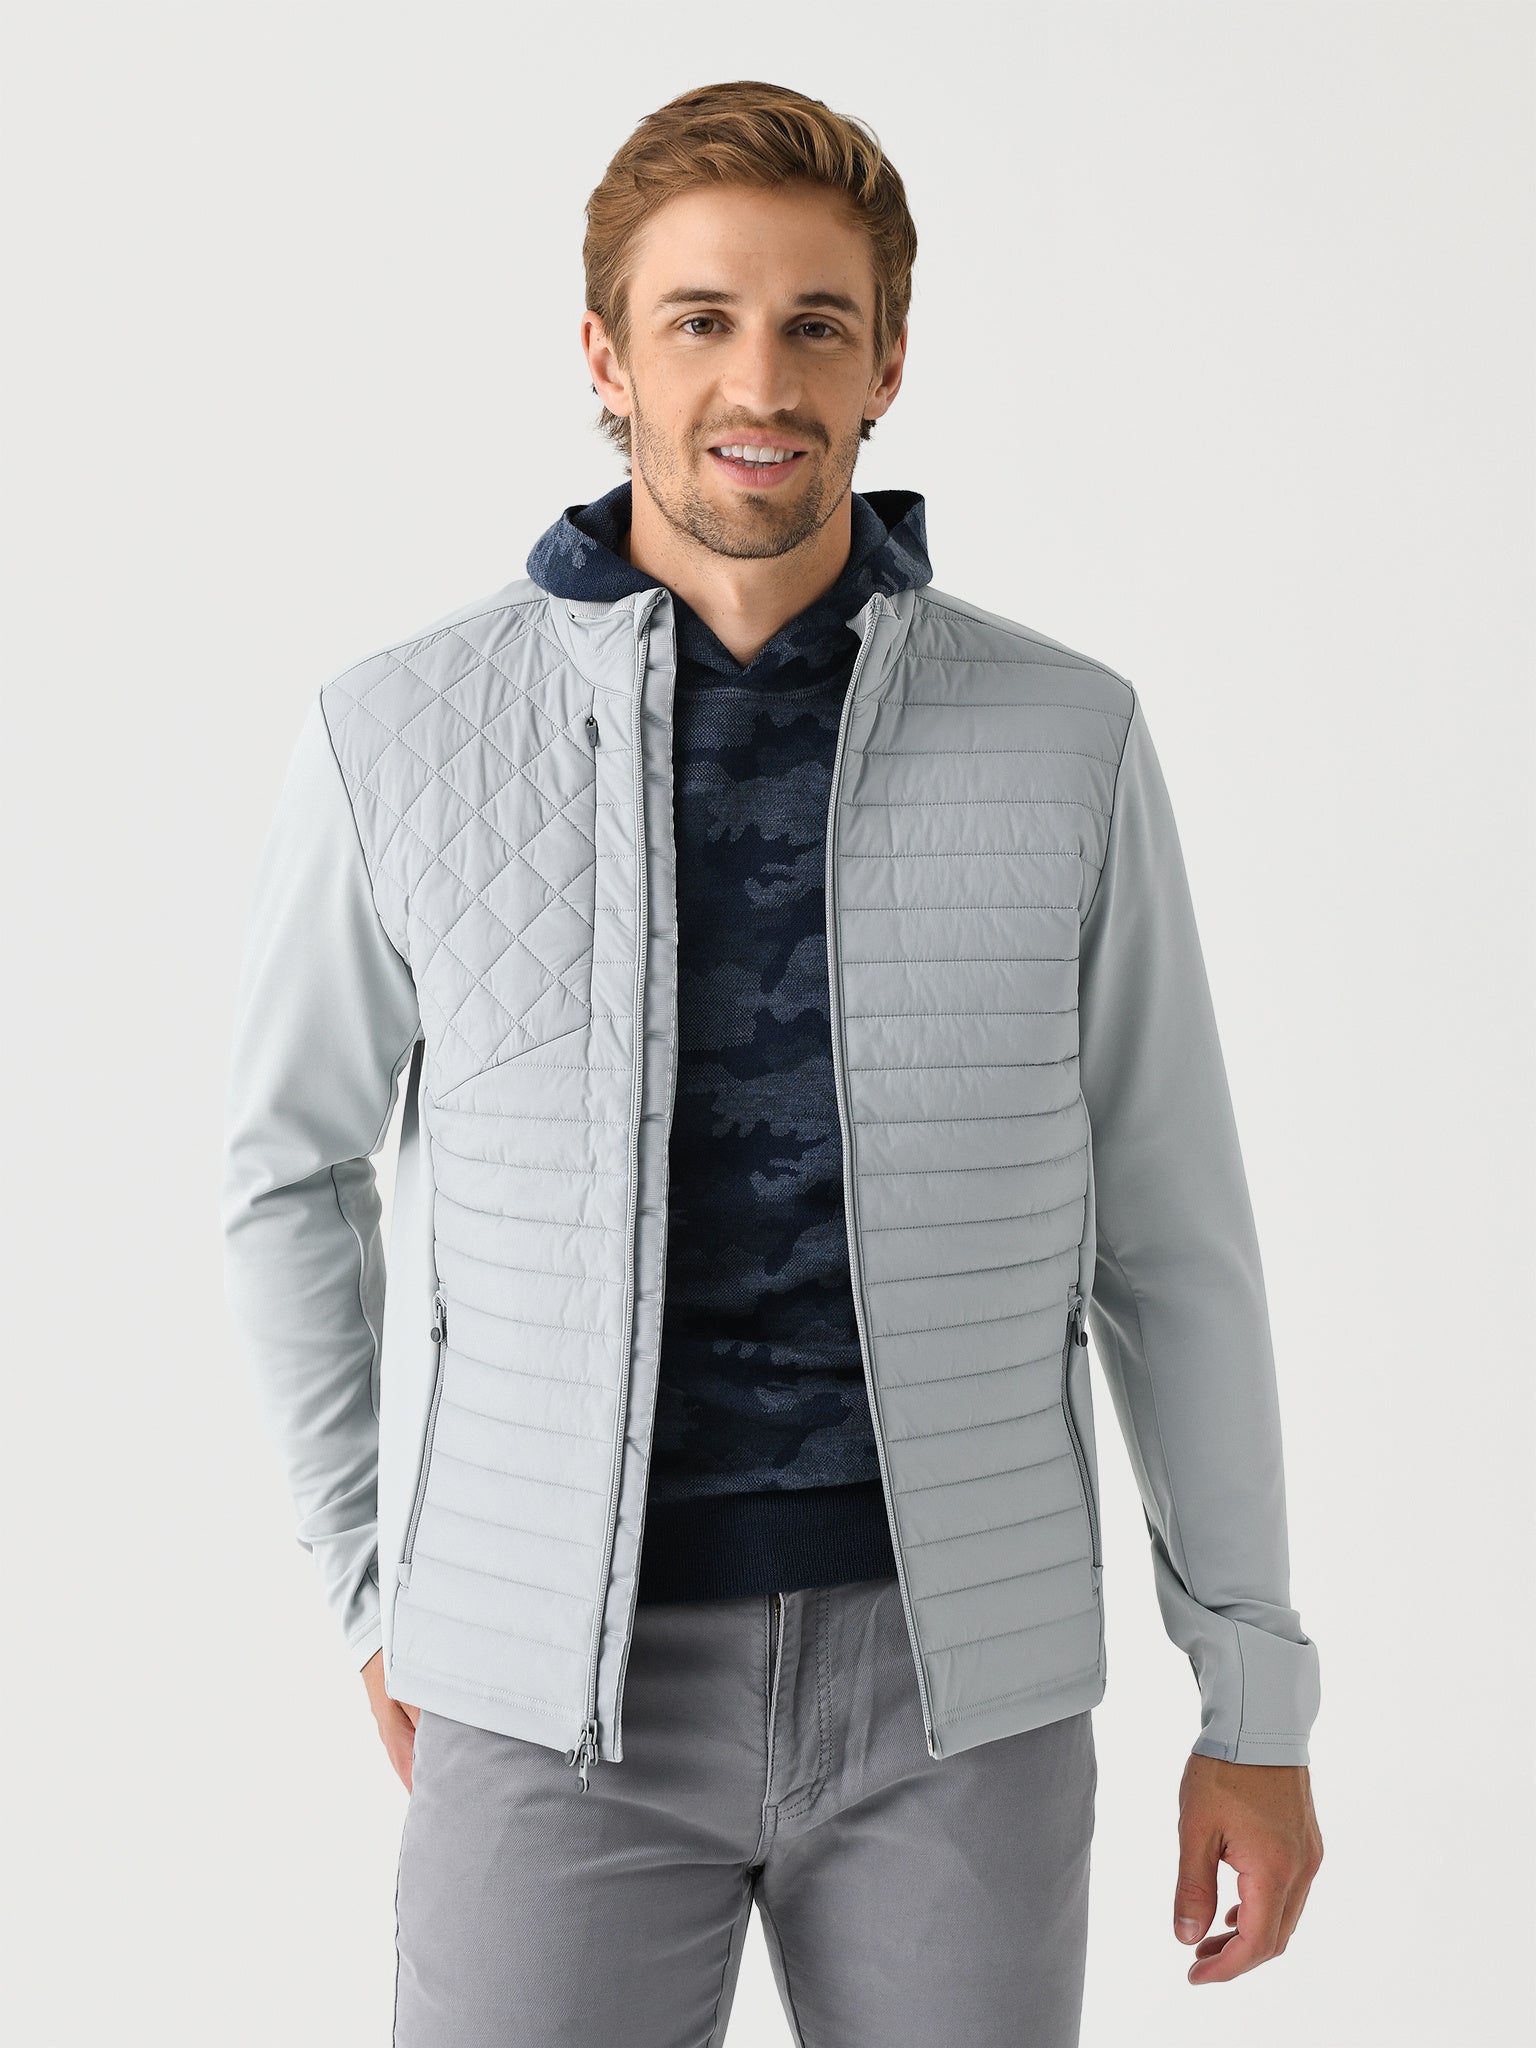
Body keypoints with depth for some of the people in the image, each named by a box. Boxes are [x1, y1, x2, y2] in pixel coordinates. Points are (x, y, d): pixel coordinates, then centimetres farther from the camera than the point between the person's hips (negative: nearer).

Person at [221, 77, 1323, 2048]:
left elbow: (1169, 1236, 4)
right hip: (560, 1683, 0)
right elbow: (296, 1162, 11)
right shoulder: (401, 735, -3)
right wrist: (385, 1590, 10)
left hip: (951, 1672, 1)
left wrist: (1259, 1702, 5)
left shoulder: (1066, 740, -1)